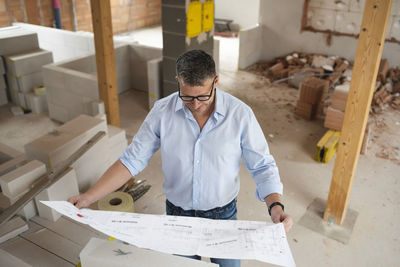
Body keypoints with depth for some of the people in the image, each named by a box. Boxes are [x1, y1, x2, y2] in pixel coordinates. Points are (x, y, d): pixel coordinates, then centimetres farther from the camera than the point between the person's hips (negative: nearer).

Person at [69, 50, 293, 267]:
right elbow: (133, 159, -11)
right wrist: (89, 197, -18)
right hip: (178, 214, 1)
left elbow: (262, 166, -13)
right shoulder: (162, 111, -15)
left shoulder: (240, 114, -19)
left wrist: (275, 206, -29)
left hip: (222, 216, -1)